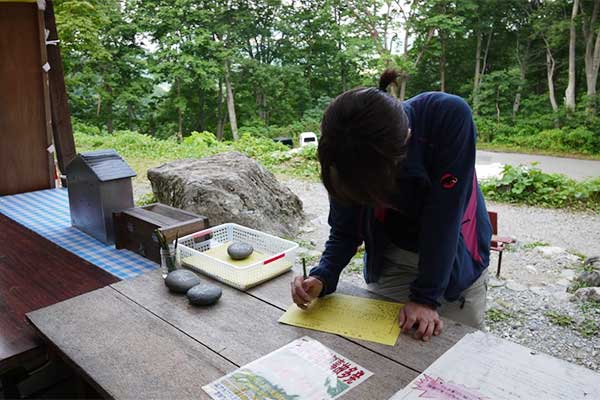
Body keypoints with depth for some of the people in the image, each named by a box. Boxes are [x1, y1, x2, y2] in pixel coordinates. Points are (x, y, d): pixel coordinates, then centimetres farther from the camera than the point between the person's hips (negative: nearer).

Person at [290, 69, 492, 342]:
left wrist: (426, 296, -25)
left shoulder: (449, 117, -31)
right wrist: (322, 278, -26)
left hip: (456, 260, -1)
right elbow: (344, 231, -10)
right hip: (391, 264, 2)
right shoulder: (350, 155, -22)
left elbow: (443, 215, -28)